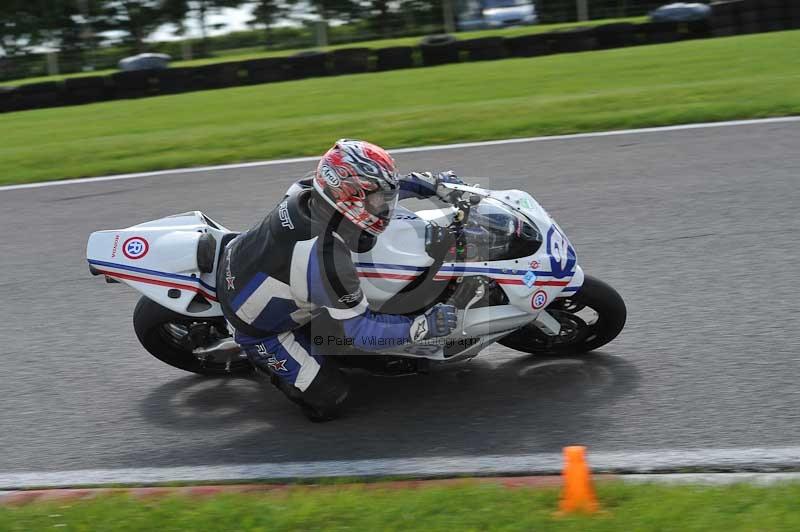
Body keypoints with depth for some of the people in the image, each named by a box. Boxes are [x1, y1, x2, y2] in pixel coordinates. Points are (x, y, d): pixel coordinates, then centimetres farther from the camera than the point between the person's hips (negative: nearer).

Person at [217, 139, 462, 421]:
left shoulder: (305, 191, -17)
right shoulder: (328, 259, -38)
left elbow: (371, 186, 3)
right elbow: (361, 331, -28)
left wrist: (430, 183, 2)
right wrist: (423, 326, -25)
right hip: (259, 326, -7)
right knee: (327, 402, -3)